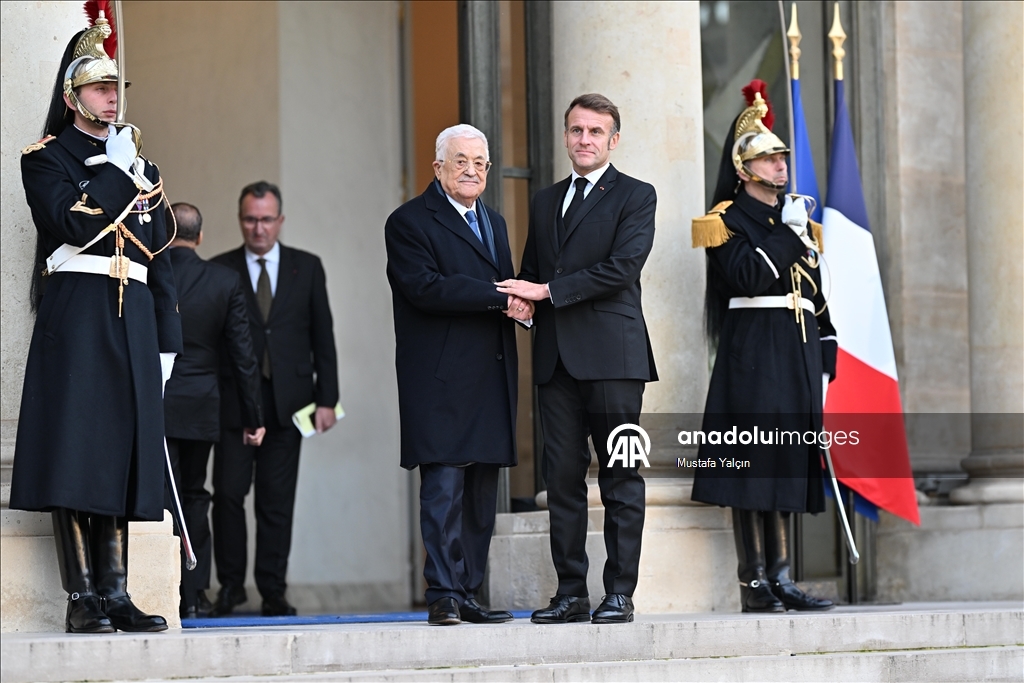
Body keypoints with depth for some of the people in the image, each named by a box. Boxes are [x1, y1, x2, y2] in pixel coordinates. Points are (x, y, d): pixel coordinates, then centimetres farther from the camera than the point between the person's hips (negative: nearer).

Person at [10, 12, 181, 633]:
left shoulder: (141, 171, 20)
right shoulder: (46, 160, 4)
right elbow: (76, 223, -16)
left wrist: (166, 342, 11)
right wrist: (117, 171, -7)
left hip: (133, 323, 5)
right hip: (76, 318, -5)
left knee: (122, 454, 3)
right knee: (76, 452, -9)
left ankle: (116, 593, 5)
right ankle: (83, 598, -7)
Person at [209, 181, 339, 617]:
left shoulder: (307, 268, 9)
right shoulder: (219, 271, 5)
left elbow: (323, 337, 9)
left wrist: (326, 398, 2)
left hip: (288, 401, 1)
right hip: (234, 401, -1)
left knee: (277, 500, 2)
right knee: (229, 493, -6)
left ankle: (273, 591, 8)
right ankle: (230, 585, 7)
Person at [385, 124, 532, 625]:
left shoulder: (494, 223, 23)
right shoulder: (409, 222, -2)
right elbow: (423, 286, -16)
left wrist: (519, 302, -2)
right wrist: (497, 297, -18)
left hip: (490, 378, 7)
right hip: (441, 381, -7)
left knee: (482, 494, 6)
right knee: (444, 487, -10)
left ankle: (468, 594, 10)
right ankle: (443, 595, -7)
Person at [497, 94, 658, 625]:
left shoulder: (635, 196, 3)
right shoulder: (545, 202, 21)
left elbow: (622, 267, -10)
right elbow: (530, 273, 26)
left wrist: (547, 291, -11)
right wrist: (522, 299, 1)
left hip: (612, 355, -5)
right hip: (556, 358, 5)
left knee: (620, 477, -4)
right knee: (562, 476, 3)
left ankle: (620, 592, -1)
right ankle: (571, 593, 7)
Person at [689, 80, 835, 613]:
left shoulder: (799, 221, 19)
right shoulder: (727, 222, -1)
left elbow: (816, 296, 19)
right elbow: (747, 277, -18)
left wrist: (823, 362, 13)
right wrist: (787, 232, -13)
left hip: (797, 356, 7)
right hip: (752, 354, -7)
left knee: (787, 464, 6)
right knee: (753, 464, -8)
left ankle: (780, 579, 9)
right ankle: (754, 583, -6)